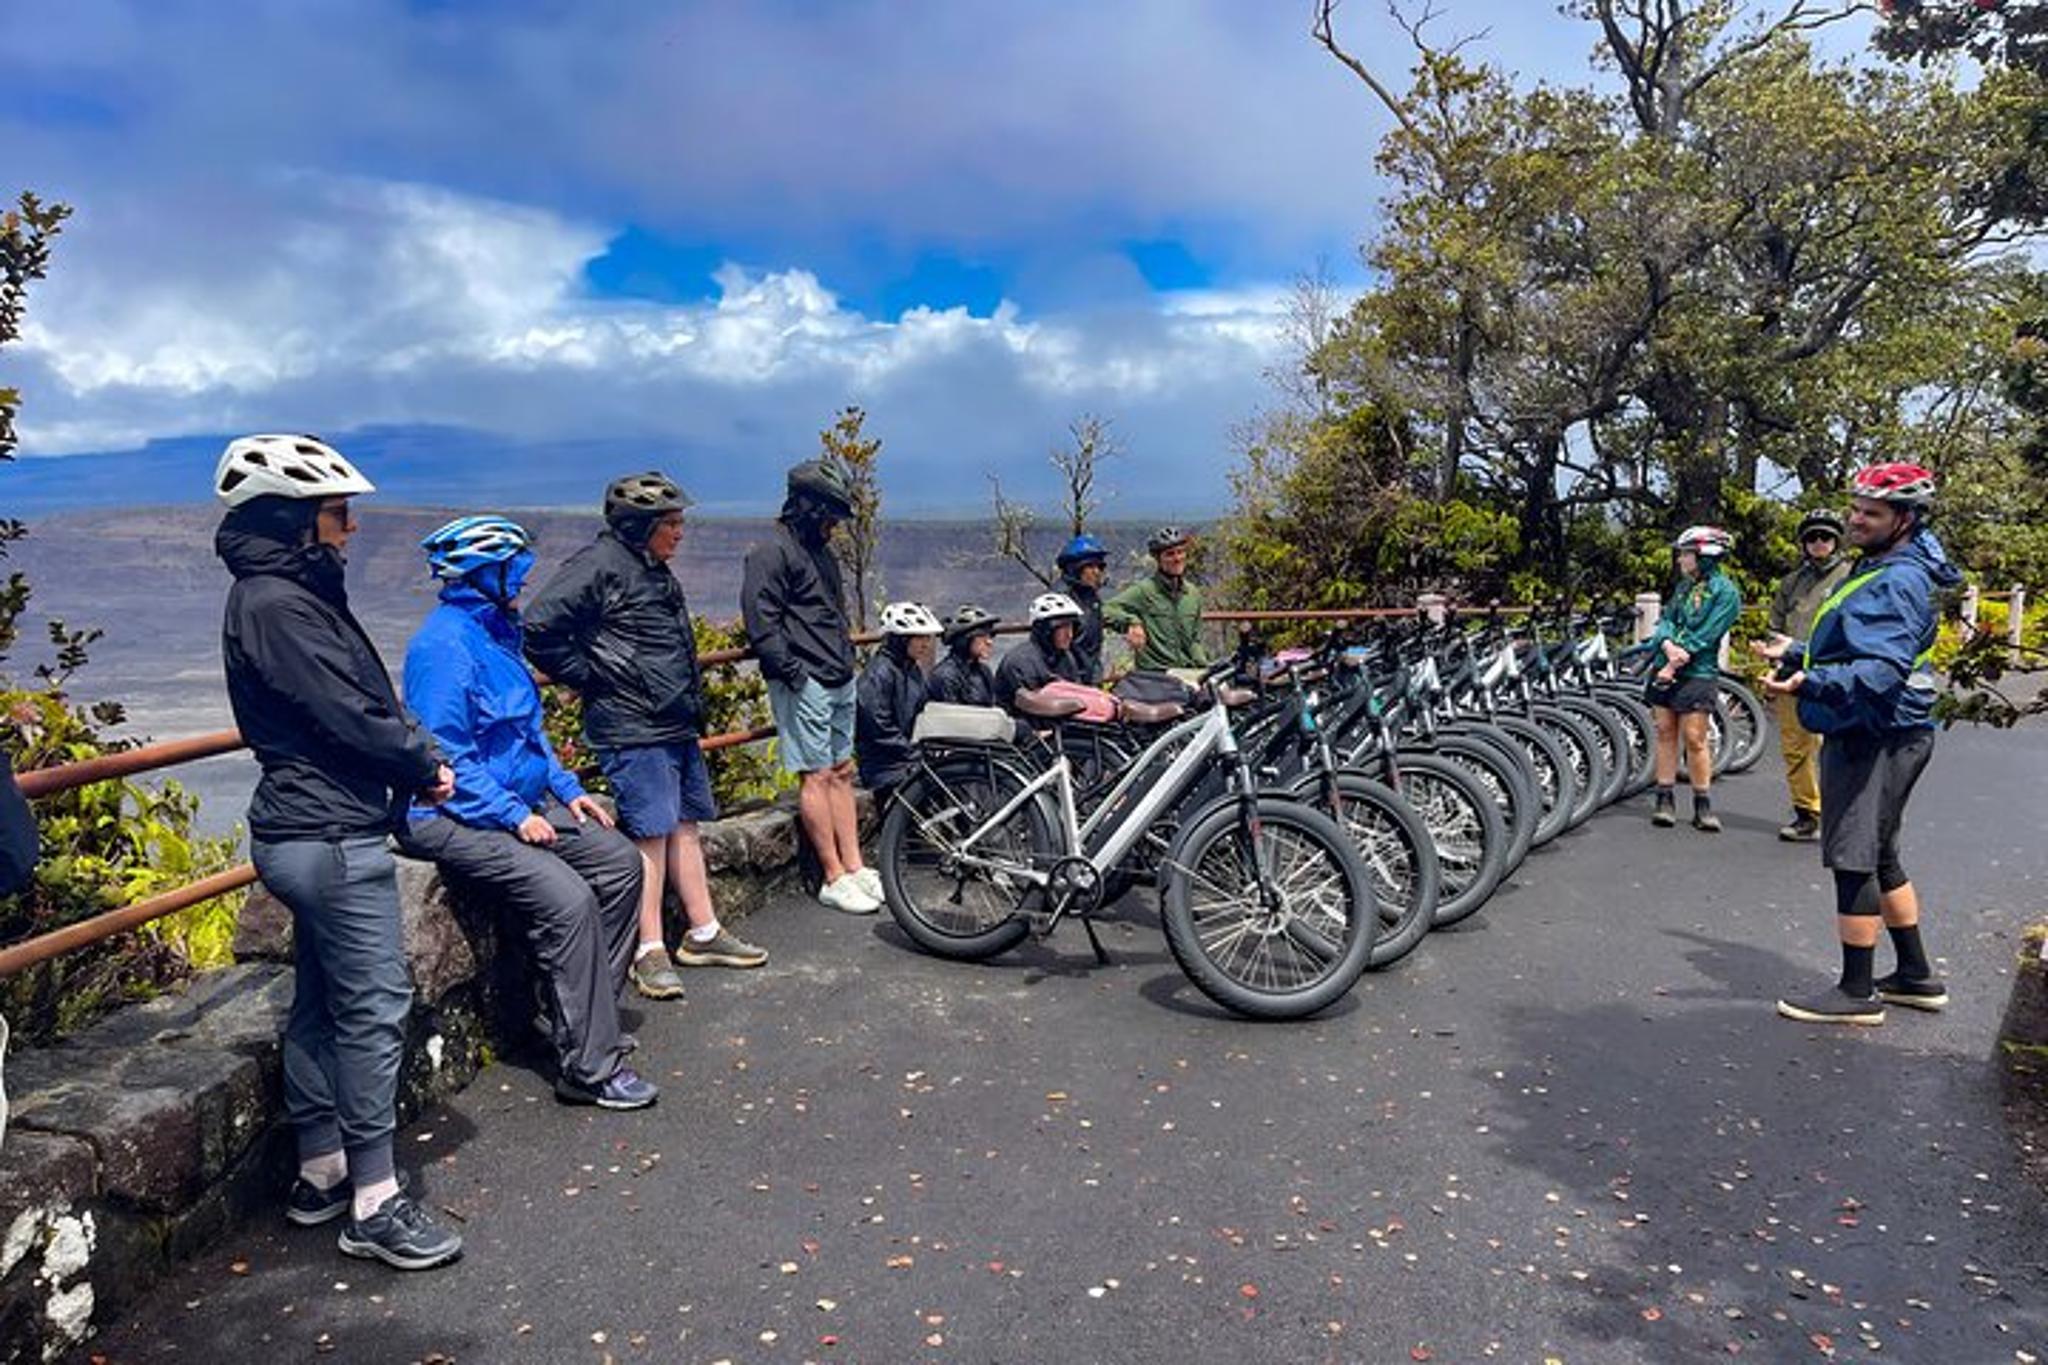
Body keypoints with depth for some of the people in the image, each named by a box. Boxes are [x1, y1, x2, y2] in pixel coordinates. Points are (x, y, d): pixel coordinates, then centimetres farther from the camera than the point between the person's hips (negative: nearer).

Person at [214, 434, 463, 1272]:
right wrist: (425, 766, -4)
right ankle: (373, 1204, 2)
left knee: (321, 1004, 17)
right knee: (374, 1007, -5)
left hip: (309, 832, 11)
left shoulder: (293, 595, 14)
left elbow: (365, 699, 14)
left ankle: (320, 1174, 29)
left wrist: (417, 756, -1)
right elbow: (351, 715, -20)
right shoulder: (278, 605, -17)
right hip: (334, 837, -11)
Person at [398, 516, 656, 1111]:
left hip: (520, 801, 10)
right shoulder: (446, 646, -17)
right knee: (568, 900, -25)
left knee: (620, 864, 5)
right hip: (457, 817, -10)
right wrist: (513, 815, -22)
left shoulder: (496, 633, 14)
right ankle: (590, 1068, -18)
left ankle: (585, 1014, 11)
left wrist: (567, 789, 12)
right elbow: (445, 757, -22)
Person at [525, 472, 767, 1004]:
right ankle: (650, 952, 2)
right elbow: (540, 629, -20)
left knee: (686, 825, 13)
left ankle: (703, 934, 22)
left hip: (676, 726, 10)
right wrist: (591, 678, -13)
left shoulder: (655, 571, 18)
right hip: (633, 729, -9)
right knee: (650, 832, -7)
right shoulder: (599, 565, -13)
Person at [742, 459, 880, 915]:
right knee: (816, 775, -4)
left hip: (839, 681, 9)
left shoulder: (822, 554, 19)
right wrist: (792, 672, -18)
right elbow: (761, 621, -16)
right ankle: (834, 878, 1)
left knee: (842, 772, 11)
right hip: (804, 685, -9)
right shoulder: (772, 553, -10)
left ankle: (855, 867, 17)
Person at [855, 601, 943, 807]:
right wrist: (916, 755, -16)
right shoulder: (878, 674, -14)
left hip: (911, 760, 8)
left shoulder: (914, 670, 13)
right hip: (887, 769, -8)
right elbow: (880, 730, -17)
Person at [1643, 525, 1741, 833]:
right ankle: (1665, 801, 10)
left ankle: (1703, 806, 4)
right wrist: (1669, 646, -15)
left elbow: (1704, 636, -14)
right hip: (1665, 668, 6)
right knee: (1665, 732, 5)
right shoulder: (1684, 586, 16)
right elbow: (1665, 621, 7)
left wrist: (1675, 664, -18)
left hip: (1697, 673, -6)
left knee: (1693, 738, -6)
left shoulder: (1725, 591, -6)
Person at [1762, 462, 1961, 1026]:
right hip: (1863, 735, 11)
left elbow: (1881, 671, -31)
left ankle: (1856, 993, 2)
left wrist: (1809, 682, -43)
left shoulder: (1898, 582, -18)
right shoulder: (1876, 570, 16)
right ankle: (1916, 976, 30)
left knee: (1854, 859, -6)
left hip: (1875, 739, -11)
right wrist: (1798, 653, 39)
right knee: (1879, 857, 19)